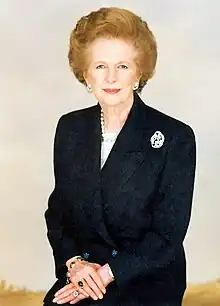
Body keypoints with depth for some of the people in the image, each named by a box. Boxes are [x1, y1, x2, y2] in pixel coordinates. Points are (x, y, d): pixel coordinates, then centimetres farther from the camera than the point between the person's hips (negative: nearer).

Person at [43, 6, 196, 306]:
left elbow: (168, 235, -9)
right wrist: (73, 262, -7)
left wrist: (104, 274, -15)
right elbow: (57, 212, 10)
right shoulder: (70, 128, 4)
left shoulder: (176, 137, -10)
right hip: (80, 279, 4)